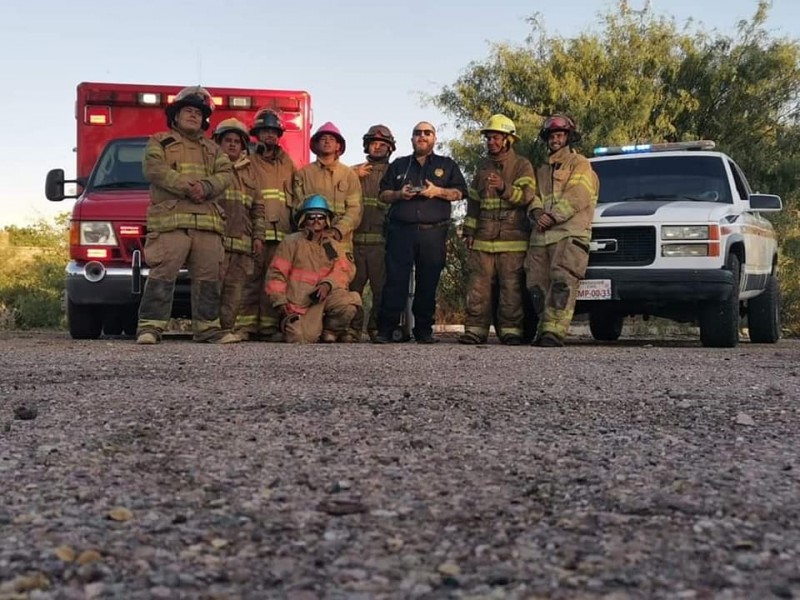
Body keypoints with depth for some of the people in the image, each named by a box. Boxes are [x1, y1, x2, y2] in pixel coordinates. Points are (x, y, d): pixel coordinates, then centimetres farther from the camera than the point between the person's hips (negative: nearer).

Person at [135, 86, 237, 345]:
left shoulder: (212, 149, 27)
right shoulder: (159, 142, 14)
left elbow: (225, 174, 11)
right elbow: (154, 169, -4)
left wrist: (205, 186, -11)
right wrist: (186, 186, -15)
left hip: (207, 222, 4)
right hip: (170, 219, -4)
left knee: (209, 277, 1)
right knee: (162, 275, -12)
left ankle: (207, 327, 7)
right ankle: (150, 326, -11)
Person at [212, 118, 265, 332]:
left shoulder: (248, 172, 24)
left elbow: (257, 207, 23)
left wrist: (258, 236, 12)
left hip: (242, 243, 5)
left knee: (234, 292, 2)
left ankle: (227, 327, 5)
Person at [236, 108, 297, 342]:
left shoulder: (287, 165, 22)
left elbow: (296, 198, 21)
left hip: (281, 233, 3)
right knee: (251, 279, -7)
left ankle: (269, 326, 3)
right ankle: (246, 326, -6)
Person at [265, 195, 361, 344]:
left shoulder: (335, 246, 18)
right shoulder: (292, 242, 7)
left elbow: (343, 271, 2)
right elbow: (276, 274, 2)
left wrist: (328, 283, -19)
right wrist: (280, 301, -9)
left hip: (326, 297, 3)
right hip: (300, 305, -3)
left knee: (351, 300, -29)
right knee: (304, 340, -26)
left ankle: (330, 334, -2)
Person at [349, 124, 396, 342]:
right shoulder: (355, 172, 19)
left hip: (381, 241, -1)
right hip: (356, 238, 1)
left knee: (382, 287, -4)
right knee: (353, 285, -2)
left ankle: (377, 328, 3)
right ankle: (353, 327, 3)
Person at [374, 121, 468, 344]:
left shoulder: (447, 166, 17)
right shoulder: (398, 165, 20)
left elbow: (459, 192, 9)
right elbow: (383, 194, 17)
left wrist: (438, 191, -8)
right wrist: (399, 194, -4)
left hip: (433, 232, 0)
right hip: (401, 231, 0)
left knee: (428, 283, 0)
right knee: (395, 280, -8)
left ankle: (424, 330, 7)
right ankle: (385, 330, -8)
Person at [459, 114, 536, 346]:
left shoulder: (522, 166, 4)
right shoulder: (483, 167, 20)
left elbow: (526, 195, -12)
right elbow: (473, 201, 23)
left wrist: (504, 188, -29)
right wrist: (469, 231, 16)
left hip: (512, 240, -4)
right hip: (483, 239, 5)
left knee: (512, 288, -5)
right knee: (478, 287, 0)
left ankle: (511, 330, -1)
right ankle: (476, 329, 3)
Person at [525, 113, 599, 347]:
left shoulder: (580, 165, 10)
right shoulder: (543, 170, 31)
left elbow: (577, 196, -6)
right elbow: (534, 195, 18)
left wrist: (553, 216, -15)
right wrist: (537, 212, -5)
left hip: (570, 233, -7)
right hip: (541, 235, 7)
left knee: (562, 281, -20)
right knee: (537, 283, -1)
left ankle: (554, 332, -28)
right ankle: (545, 329, 4)